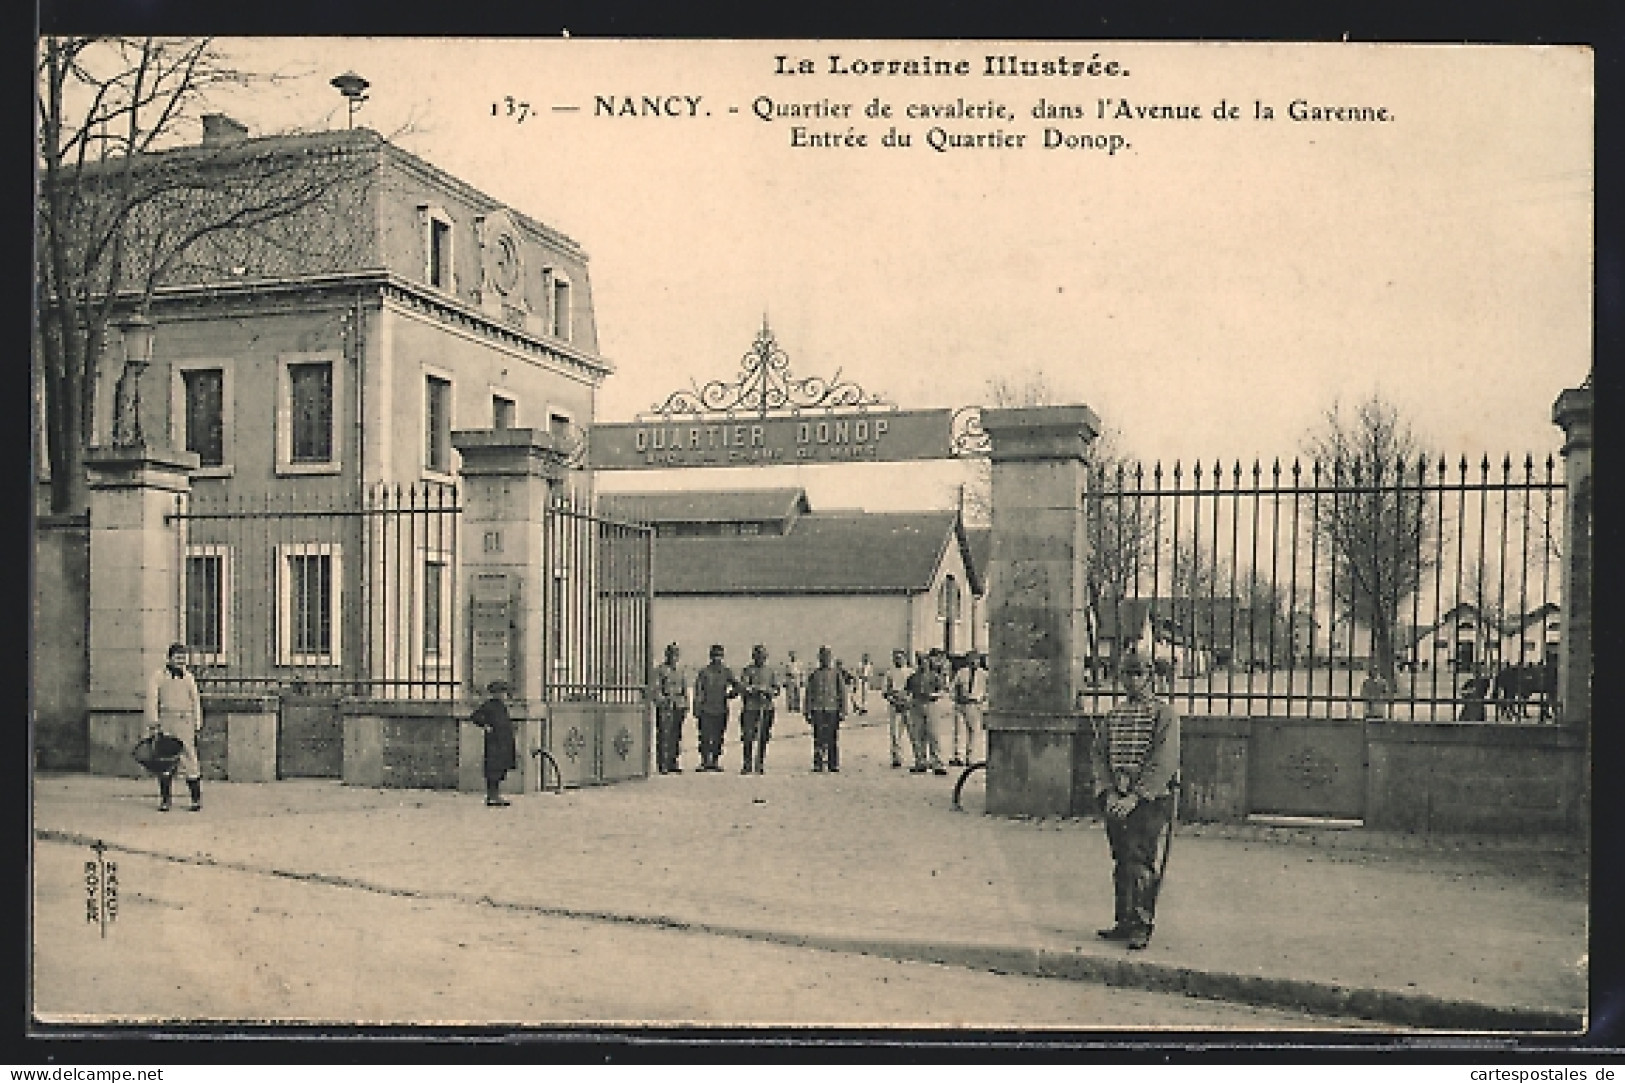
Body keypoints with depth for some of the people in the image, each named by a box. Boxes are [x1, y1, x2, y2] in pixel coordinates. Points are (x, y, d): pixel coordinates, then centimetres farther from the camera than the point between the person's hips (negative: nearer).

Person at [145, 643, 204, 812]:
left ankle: (197, 799, 1)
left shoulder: (189, 677, 13)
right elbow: (152, 701, -2)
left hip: (185, 722, 1)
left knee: (189, 759, -4)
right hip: (165, 723, -1)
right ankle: (165, 800, 10)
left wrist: (197, 727, 10)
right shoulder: (158, 677, 5)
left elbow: (195, 702, 15)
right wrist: (153, 725, -11)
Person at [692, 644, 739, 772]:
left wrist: (730, 694, -1)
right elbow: (698, 692, -1)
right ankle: (705, 762, -3)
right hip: (706, 711, -3)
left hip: (721, 711, 3)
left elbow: (736, 686, 19)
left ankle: (715, 762, 15)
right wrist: (697, 710, -6)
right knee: (705, 737, -8)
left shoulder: (726, 672, 7)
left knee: (718, 738, 7)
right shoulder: (704, 672, -1)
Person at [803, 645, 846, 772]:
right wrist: (807, 713, 3)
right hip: (817, 711, 1)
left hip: (832, 711, -1)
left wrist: (843, 711, -3)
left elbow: (842, 693, 4)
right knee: (818, 738, -2)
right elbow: (808, 694, 9)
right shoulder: (813, 675, 8)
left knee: (833, 738, 1)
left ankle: (834, 765, 5)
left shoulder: (837, 674, 5)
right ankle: (818, 765, 1)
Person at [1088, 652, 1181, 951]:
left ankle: (1142, 925, -6)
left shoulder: (1165, 714, -2)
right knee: (1120, 862, 6)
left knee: (1139, 859, -11)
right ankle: (1124, 922, 14)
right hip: (1116, 798, 5)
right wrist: (1109, 793, -5)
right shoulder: (1113, 716, 15)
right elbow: (1097, 755, 10)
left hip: (1150, 798, -5)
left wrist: (1135, 797, -17)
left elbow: (1163, 763, -10)